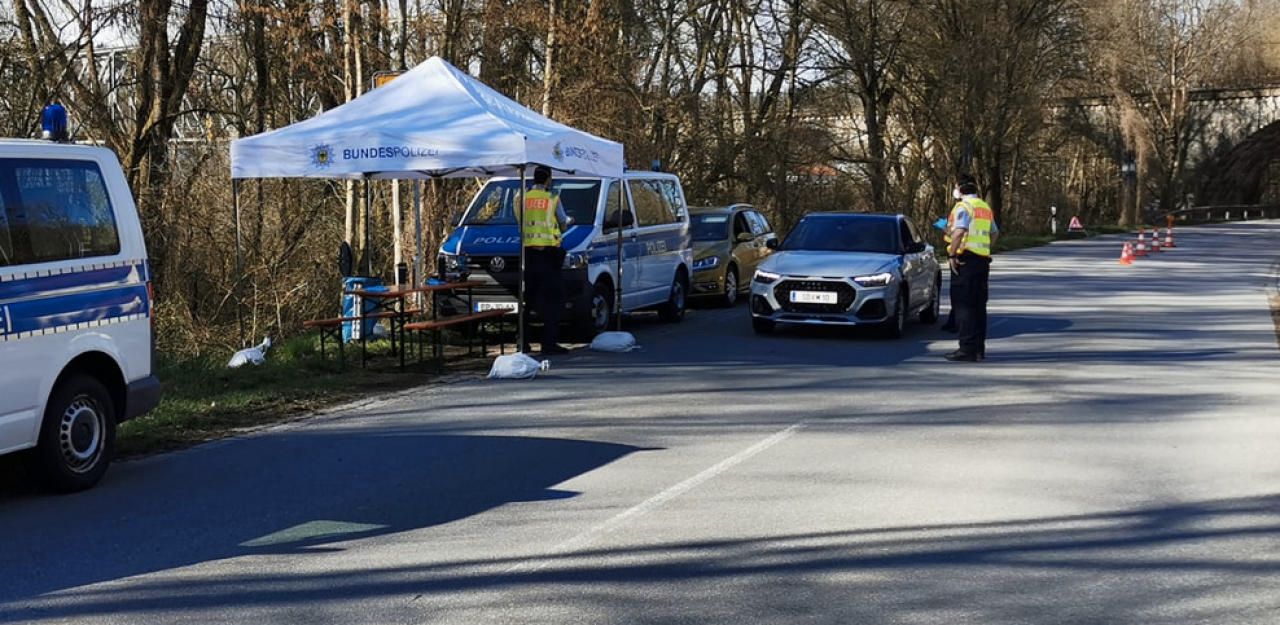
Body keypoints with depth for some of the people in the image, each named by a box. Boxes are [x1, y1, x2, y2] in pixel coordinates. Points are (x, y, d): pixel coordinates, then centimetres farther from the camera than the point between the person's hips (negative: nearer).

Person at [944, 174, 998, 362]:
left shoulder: (963, 206, -10)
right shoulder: (985, 207, 18)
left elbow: (959, 232, -25)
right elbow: (994, 233, 28)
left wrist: (951, 255, -18)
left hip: (965, 260, -9)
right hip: (983, 260, 9)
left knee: (963, 305, -8)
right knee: (979, 306, 12)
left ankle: (967, 349, -12)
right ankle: (979, 348, 15)